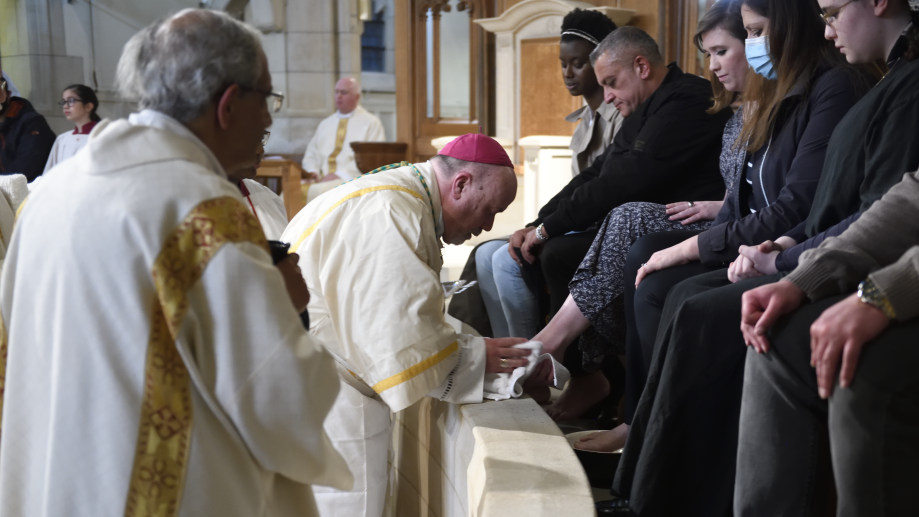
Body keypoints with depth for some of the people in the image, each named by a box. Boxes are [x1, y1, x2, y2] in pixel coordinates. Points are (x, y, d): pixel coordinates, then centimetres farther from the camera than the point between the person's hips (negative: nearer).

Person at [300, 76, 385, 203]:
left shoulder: (371, 123, 5)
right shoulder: (325, 123, 25)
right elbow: (311, 153, 24)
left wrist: (339, 175, -14)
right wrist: (313, 172, 0)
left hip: (350, 178, -5)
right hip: (322, 178, 5)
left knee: (317, 191, -34)